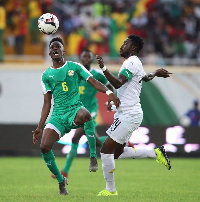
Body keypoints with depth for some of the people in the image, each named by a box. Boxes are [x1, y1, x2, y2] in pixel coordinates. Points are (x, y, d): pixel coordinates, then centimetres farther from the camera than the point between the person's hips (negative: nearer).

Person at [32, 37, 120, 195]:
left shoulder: (74, 67, 10)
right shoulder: (46, 75, 15)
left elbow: (93, 82, 1)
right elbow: (47, 104, 17)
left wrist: (108, 92, -19)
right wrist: (40, 128, 10)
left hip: (75, 110, -3)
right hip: (58, 115, 3)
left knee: (85, 114, -42)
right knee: (44, 147, -18)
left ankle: (93, 156, -29)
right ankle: (61, 181, 4)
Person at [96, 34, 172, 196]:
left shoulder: (132, 62, -13)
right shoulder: (137, 64, 17)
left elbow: (118, 83, -26)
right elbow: (146, 77, 37)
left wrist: (103, 68, -35)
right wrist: (155, 73, 56)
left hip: (129, 115, -10)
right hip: (126, 114, 10)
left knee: (106, 150, -8)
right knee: (117, 153, 14)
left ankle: (111, 189, -2)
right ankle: (155, 153, 17)